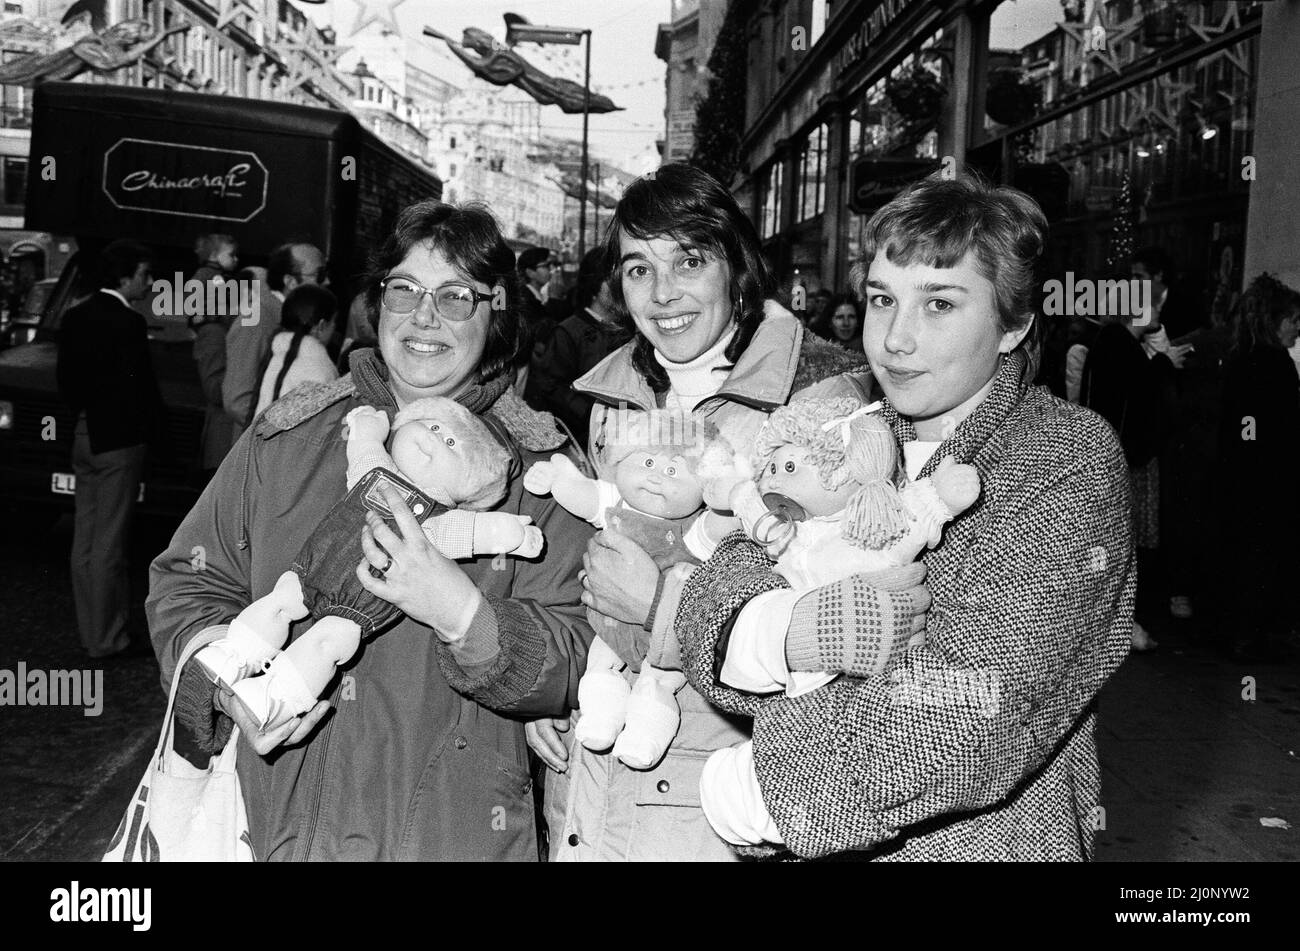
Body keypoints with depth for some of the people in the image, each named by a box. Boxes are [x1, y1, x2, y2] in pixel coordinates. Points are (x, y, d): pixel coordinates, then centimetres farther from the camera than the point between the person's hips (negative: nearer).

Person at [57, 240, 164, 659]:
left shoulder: (75, 317, 8)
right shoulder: (129, 323, -17)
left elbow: (66, 379, 12)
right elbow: (139, 386, -18)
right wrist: (151, 430, -4)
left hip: (84, 436, 8)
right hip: (120, 439, -8)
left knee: (85, 539, 14)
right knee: (108, 543, -2)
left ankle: (90, 628, 24)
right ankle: (105, 638, 5)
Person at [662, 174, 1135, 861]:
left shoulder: (1072, 461, -15)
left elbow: (979, 716, -26)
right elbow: (713, 592, -10)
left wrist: (753, 786, -20)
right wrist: (779, 635, -31)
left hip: (991, 842, -4)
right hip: (806, 841, 4)